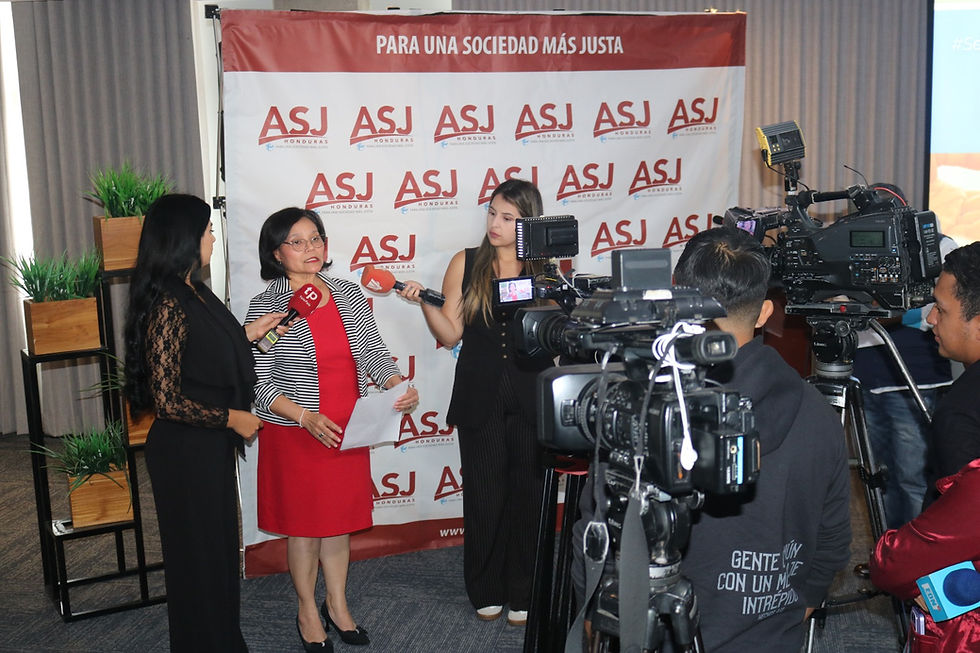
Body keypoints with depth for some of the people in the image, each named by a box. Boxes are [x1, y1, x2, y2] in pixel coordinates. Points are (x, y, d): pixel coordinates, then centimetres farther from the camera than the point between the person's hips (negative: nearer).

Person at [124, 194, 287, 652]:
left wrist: (246, 334, 6)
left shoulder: (192, 292, 4)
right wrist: (231, 418, -16)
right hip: (185, 452, -9)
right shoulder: (169, 305, -24)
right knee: (198, 553, 8)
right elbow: (167, 400, -26)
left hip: (211, 446, 9)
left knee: (219, 546, 22)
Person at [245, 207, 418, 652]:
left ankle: (337, 605, 34)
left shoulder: (349, 295, 3)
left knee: (340, 520, 15)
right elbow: (259, 383, -12)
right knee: (303, 524, 9)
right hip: (295, 435, -4)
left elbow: (374, 352, 5)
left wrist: (400, 386, -15)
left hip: (348, 432, 4)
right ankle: (308, 612, 29)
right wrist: (306, 417, -25)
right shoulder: (266, 307, -10)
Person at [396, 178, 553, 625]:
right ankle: (486, 592, 23)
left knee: (528, 493, 5)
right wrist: (423, 301, -13)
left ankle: (523, 594, 21)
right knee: (485, 495, 4)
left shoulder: (544, 270, 3)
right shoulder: (466, 264, 3)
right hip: (480, 399, 0)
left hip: (531, 399, 0)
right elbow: (450, 334, 0)